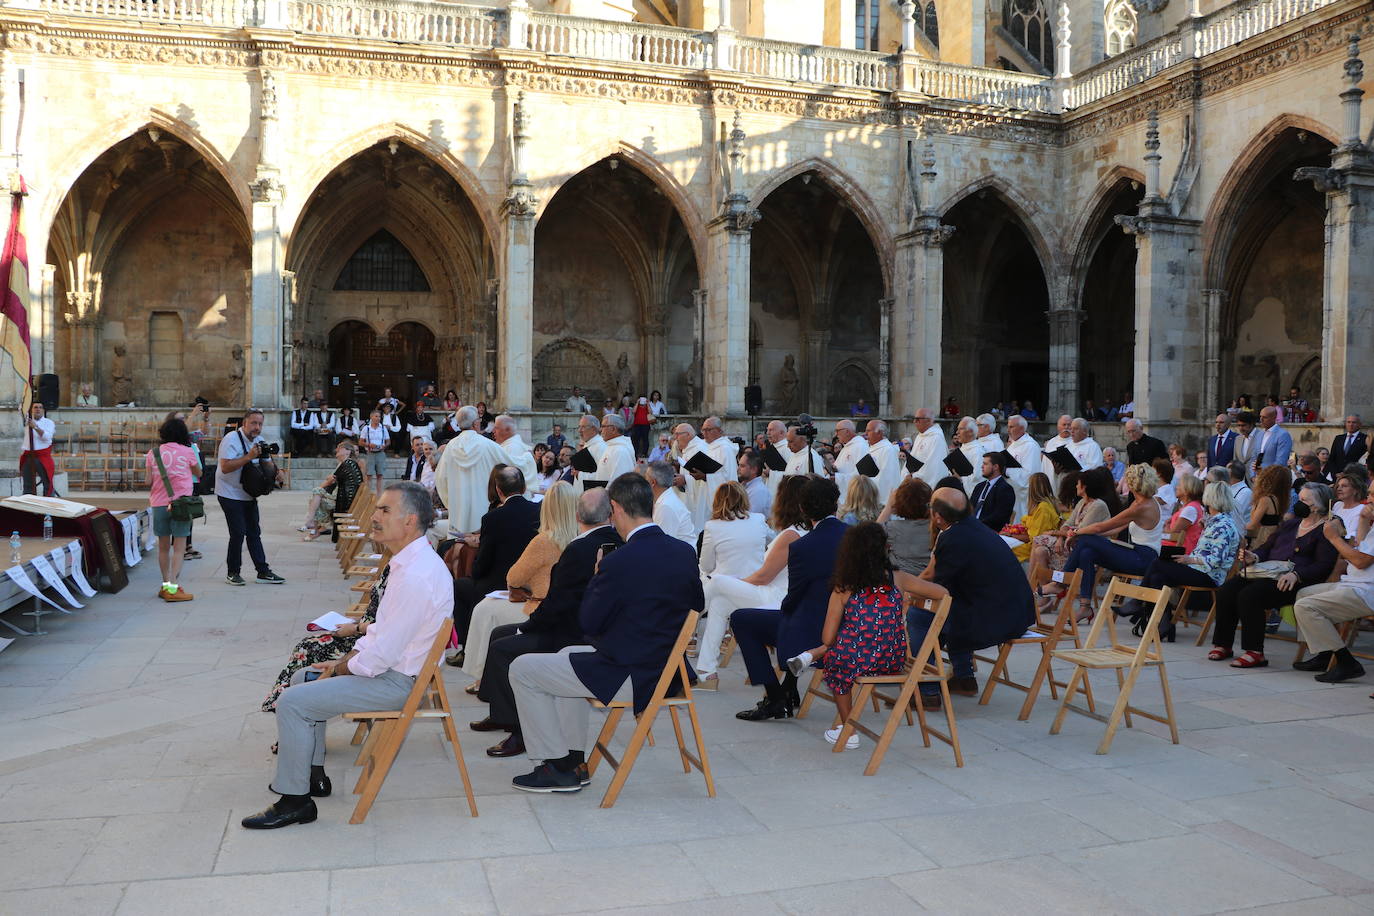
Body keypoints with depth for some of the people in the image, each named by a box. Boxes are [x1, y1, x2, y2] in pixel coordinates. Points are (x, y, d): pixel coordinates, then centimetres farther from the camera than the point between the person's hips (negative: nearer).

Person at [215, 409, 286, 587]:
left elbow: (265, 462, 17)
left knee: (254, 532, 9)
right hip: (230, 494, -8)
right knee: (238, 533, -9)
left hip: (249, 494, 8)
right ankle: (232, 572, 5)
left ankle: (263, 572, 12)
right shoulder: (231, 440, -18)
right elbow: (225, 467, -27)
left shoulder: (259, 440, 7)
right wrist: (249, 457, -32)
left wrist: (276, 471, -5)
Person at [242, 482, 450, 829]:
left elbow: (384, 653, -26)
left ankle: (294, 800, 3)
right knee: (302, 678, 22)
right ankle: (313, 774, 30)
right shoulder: (409, 561, 6)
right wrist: (345, 660, 4)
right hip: (387, 662, 11)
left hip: (396, 680, -11)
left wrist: (343, 668, -9)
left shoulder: (415, 576, -28)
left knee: (292, 702, -11)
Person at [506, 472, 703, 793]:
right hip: (666, 667, 9)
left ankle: (558, 768, 12)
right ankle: (574, 760, 31)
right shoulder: (685, 552, -2)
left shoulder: (619, 562, -23)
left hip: (629, 677, -9)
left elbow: (589, 624, -12)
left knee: (522, 670, 6)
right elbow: (696, 604, 14)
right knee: (569, 655, 31)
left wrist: (596, 579, 4)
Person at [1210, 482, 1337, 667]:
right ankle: (1223, 644, -5)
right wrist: (1254, 557, 6)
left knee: (1249, 596, -31)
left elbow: (1324, 565, -10)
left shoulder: (1326, 530, 0)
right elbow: (1267, 547, 29)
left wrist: (1295, 575, -24)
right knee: (1225, 592, -14)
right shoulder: (1290, 524, 26)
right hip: (1266, 573, 8)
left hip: (1293, 581, -8)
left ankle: (1255, 652, -24)